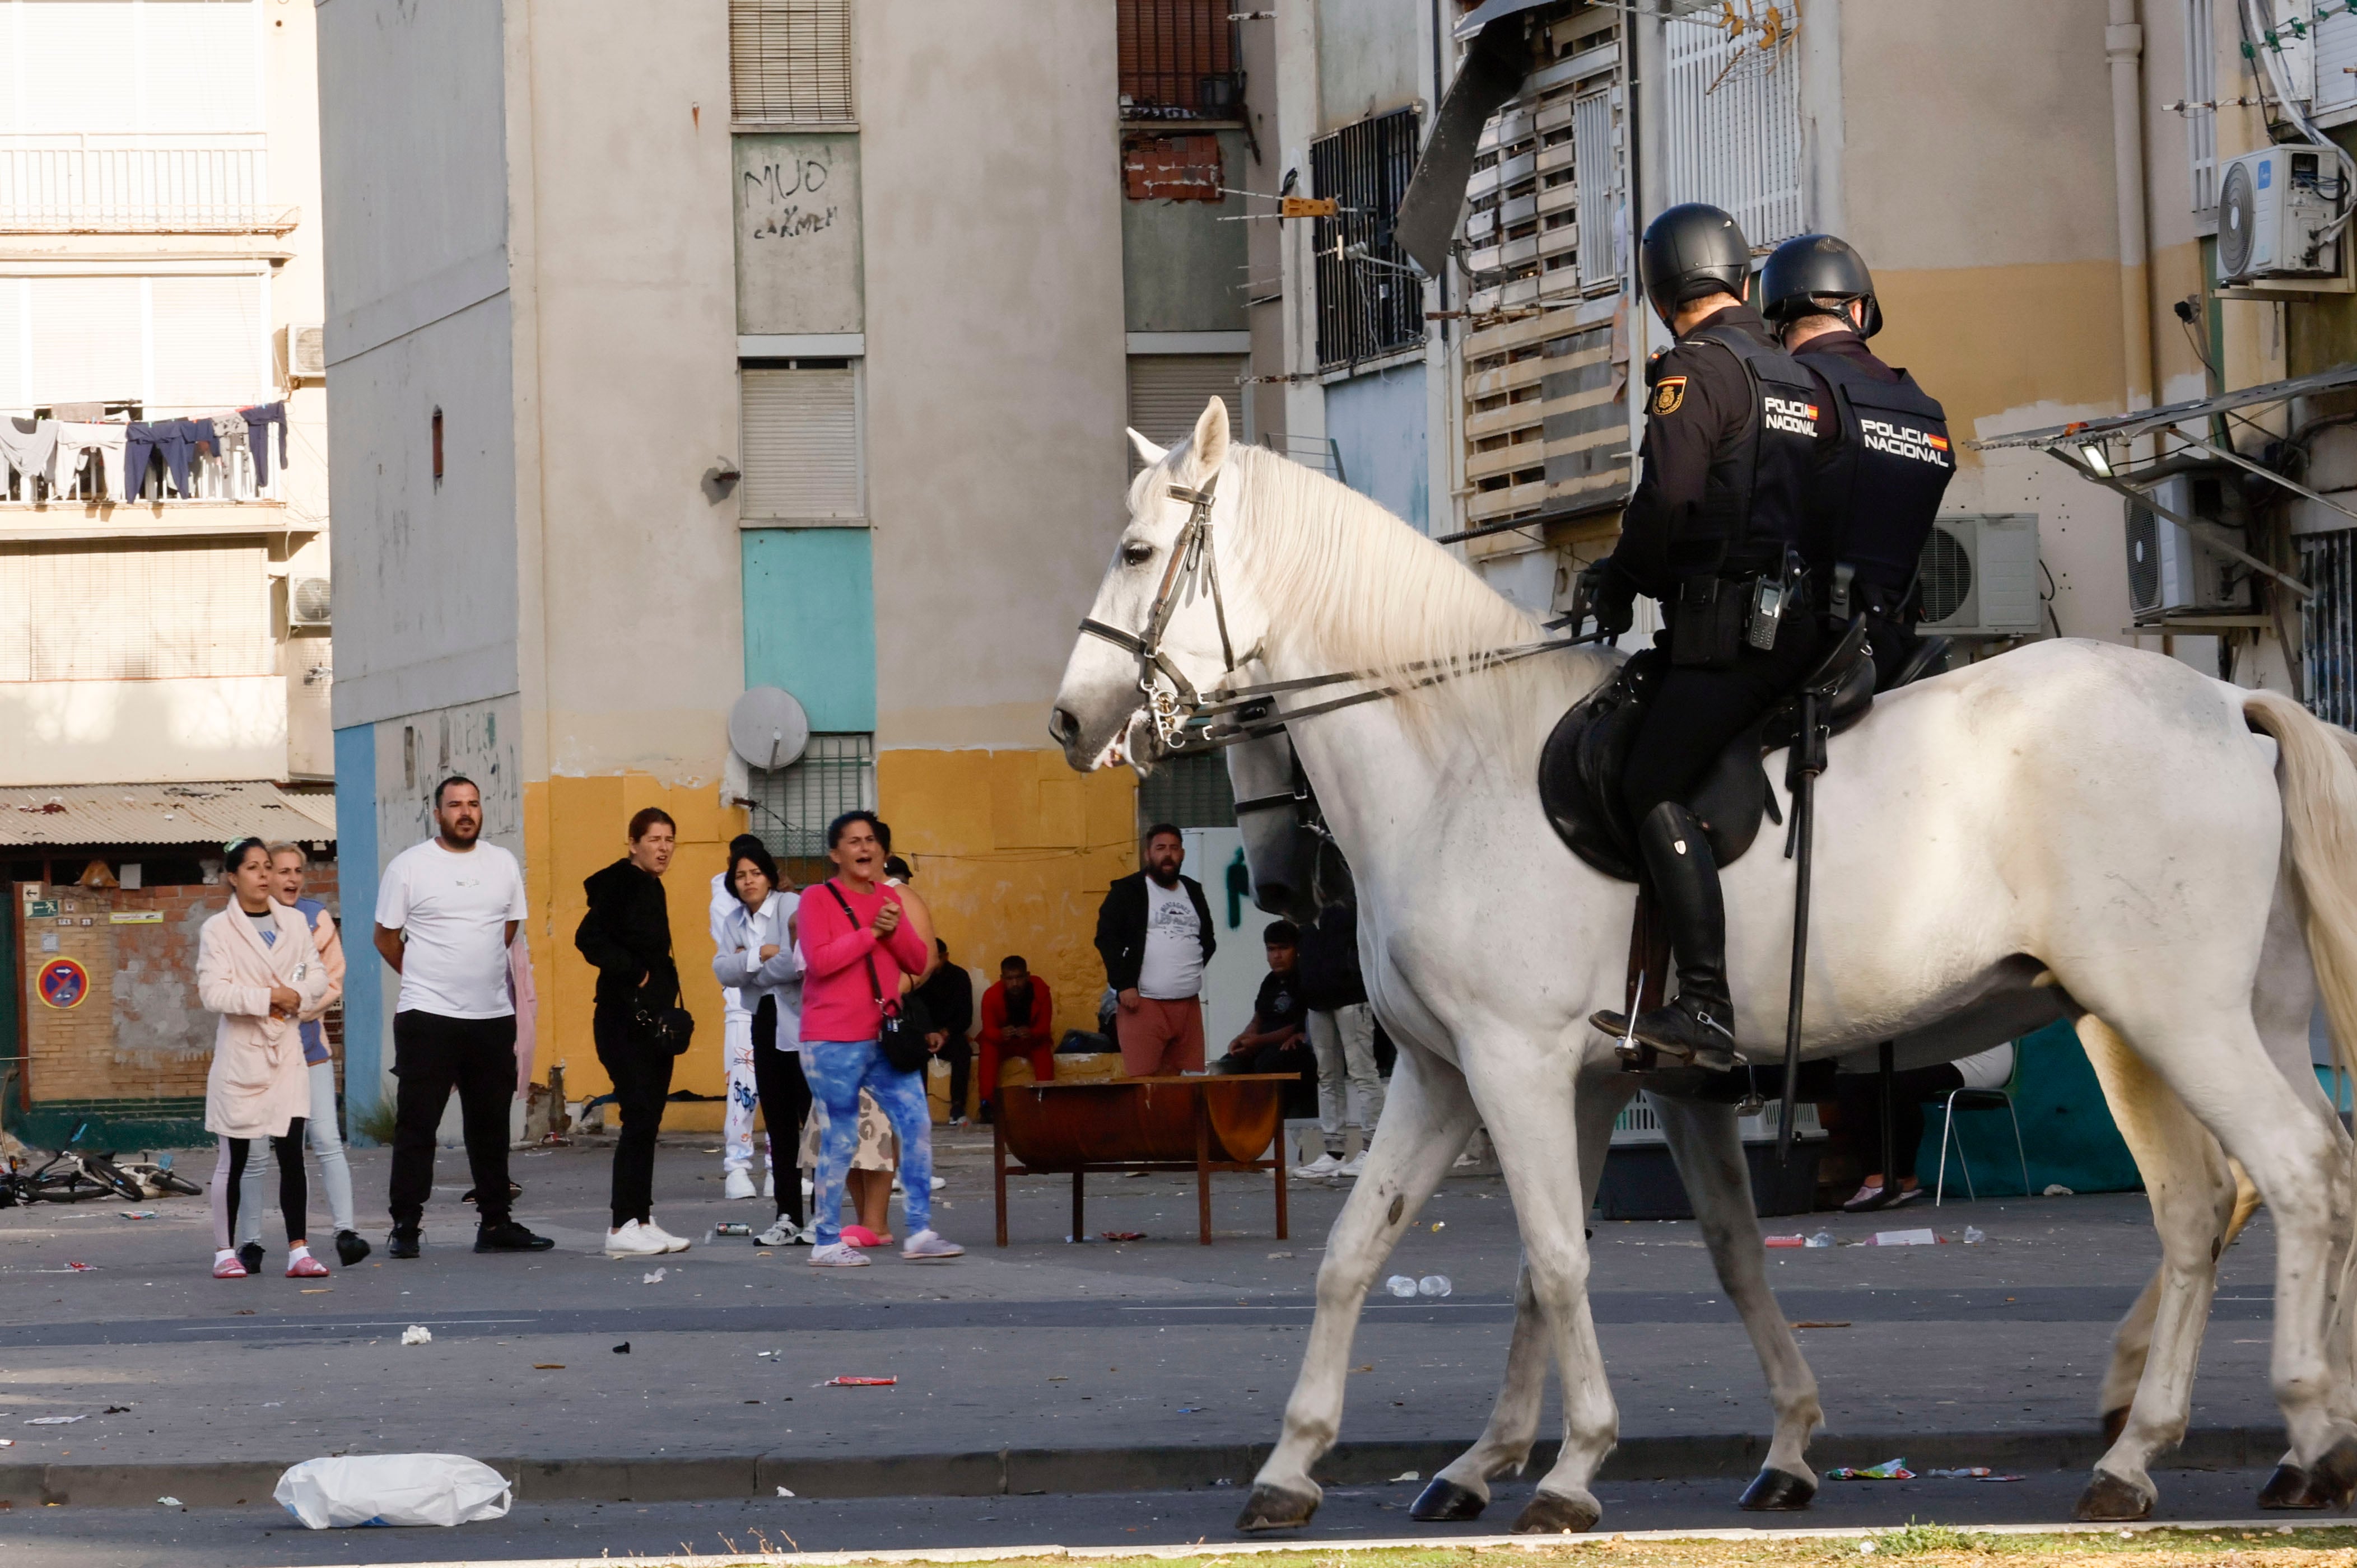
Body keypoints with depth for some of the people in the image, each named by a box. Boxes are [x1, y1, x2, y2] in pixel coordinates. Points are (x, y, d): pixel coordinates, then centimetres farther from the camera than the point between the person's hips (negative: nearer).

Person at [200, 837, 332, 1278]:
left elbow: (318, 977, 9)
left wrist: (296, 997, -11)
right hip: (239, 1053, -3)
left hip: (286, 1051, 3)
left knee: (292, 1152, -3)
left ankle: (299, 1250, -2)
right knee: (234, 1158, 3)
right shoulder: (218, 930, -3)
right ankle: (225, 1253, 11)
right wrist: (268, 998, -17)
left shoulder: (294, 923, 10)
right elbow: (212, 993, -12)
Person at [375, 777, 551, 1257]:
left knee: (492, 1126, 9)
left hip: (493, 1016, 4)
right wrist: (426, 980, 10)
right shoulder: (409, 867, -3)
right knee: (416, 1124, -4)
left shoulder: (503, 865, 9)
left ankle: (495, 1223, 16)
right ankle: (406, 1226, 0)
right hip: (427, 1018, -4)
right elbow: (386, 937, 4)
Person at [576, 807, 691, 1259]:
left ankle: (641, 1220, 13)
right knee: (640, 1117, -11)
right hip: (625, 1020, -9)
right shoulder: (620, 883, -12)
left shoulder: (650, 888, 15)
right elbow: (589, 938, -22)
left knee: (648, 1120, 10)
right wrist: (634, 974, -17)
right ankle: (624, 1226, -10)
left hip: (652, 1018, 9)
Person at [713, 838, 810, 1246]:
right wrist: (760, 956, -15)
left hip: (801, 1026, -7)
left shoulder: (792, 909, -8)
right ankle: (788, 1216, 13)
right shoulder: (735, 922, 12)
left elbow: (798, 963, -21)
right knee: (779, 1123, 9)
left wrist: (747, 967, -10)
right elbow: (722, 971, -1)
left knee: (814, 1119, -8)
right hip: (764, 1026, 7)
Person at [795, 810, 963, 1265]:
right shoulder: (818, 899, -4)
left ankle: (919, 1232, 4)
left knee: (917, 1124, -1)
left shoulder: (889, 899, 14)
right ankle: (826, 1242, 6)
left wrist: (896, 931, -8)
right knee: (841, 1139, -3)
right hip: (834, 1044, -6)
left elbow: (919, 963, 11)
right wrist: (871, 932, -15)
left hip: (884, 1037, 6)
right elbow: (819, 961, -17)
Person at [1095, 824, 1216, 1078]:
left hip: (1189, 1004, 5)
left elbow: (1208, 939, 30)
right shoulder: (1126, 892, 2)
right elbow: (1107, 939, -6)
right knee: (1142, 1083, -13)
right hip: (1143, 1002, -5)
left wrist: (1196, 968, 14)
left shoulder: (1193, 892, 19)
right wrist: (1124, 985, -12)